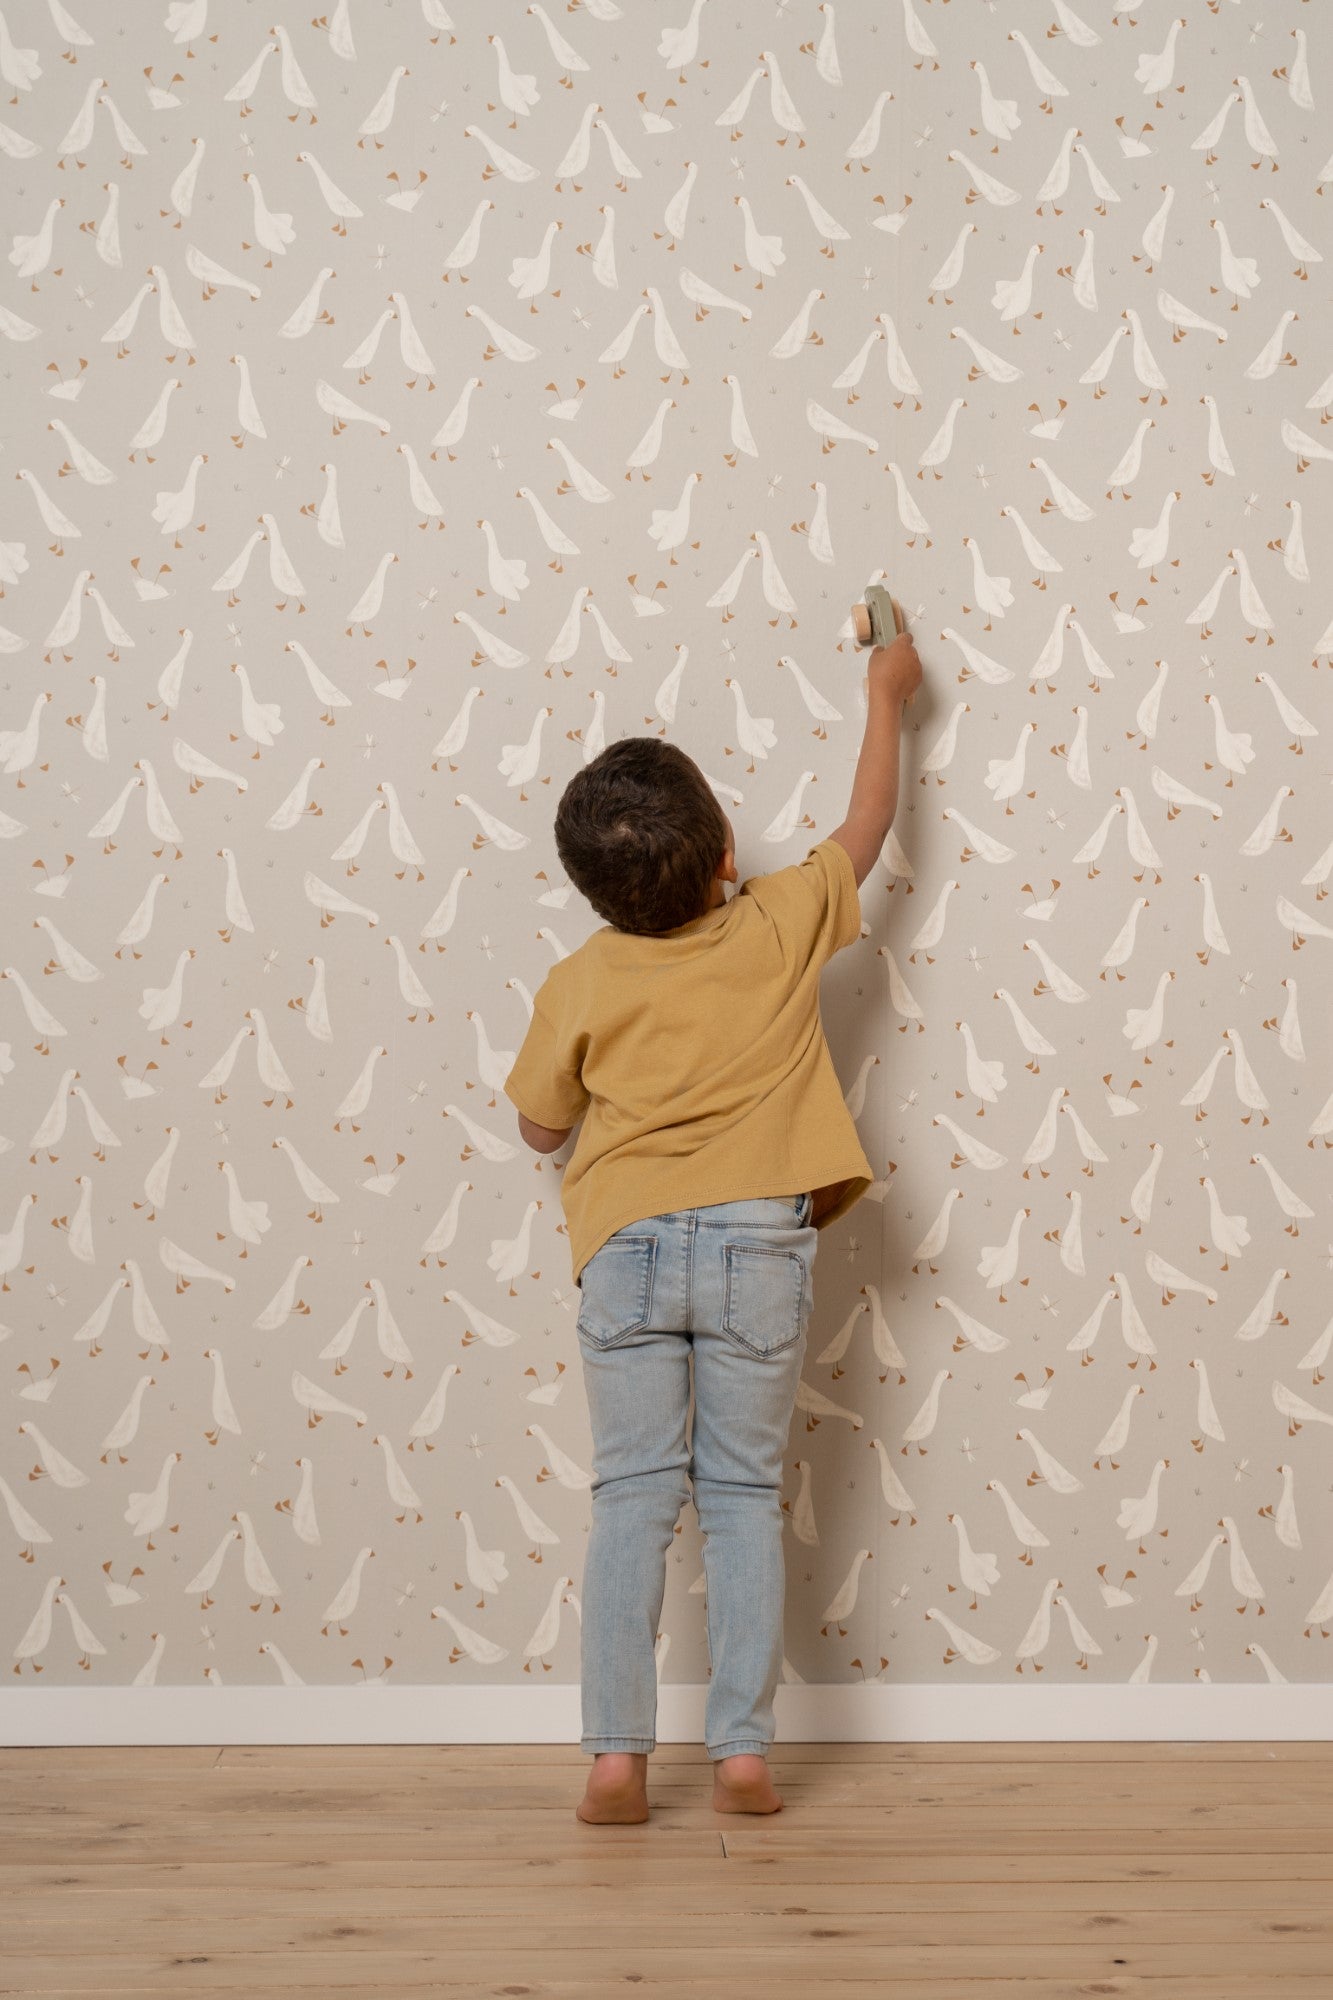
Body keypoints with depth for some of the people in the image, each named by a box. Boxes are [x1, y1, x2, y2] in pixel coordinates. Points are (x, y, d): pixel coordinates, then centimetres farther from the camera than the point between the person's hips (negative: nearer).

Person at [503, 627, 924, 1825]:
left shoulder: (582, 983, -4)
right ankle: (743, 1751, 7)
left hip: (629, 1245, 0)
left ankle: (617, 1755, 3)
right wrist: (886, 696, 26)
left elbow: (541, 1126, 10)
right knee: (744, 1496, 7)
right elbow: (867, 825, 14)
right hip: (757, 1243, 0)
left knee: (633, 1498, 5)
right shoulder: (782, 928, -4)